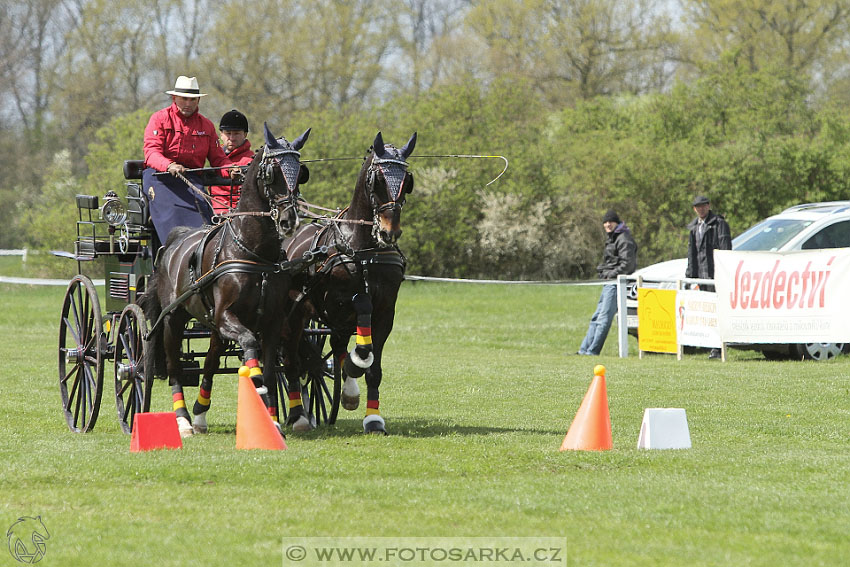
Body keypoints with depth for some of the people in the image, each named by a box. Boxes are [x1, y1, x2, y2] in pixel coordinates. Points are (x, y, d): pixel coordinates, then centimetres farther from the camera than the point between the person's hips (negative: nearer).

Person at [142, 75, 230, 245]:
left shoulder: (206, 125, 16)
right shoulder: (159, 119, 3)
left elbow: (217, 158, 16)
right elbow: (151, 153, -10)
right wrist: (169, 166, -31)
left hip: (191, 177, 3)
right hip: (160, 176, -3)